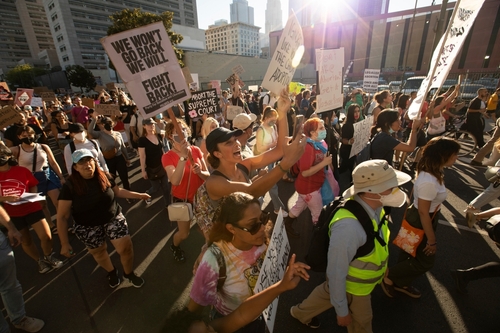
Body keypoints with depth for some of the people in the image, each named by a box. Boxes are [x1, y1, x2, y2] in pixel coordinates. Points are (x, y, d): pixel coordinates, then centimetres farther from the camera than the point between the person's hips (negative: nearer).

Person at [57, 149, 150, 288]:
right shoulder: (70, 186, -17)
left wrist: (139, 195, 6)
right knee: (98, 252, 19)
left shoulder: (104, 177, -9)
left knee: (126, 247, -4)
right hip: (88, 227, 0)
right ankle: (111, 272, 51)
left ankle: (129, 274, 26)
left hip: (114, 219, 1)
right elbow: (62, 217, -12)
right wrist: (65, 243, -11)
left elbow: (117, 192, 10)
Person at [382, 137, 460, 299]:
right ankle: (389, 277, 25)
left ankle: (401, 283, 46)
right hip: (420, 223, -9)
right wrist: (431, 240, -15)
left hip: (423, 219, 9)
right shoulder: (429, 182, -35)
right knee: (425, 261, 11)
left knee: (411, 253, 24)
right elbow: (423, 213, -27)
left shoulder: (430, 172, -6)